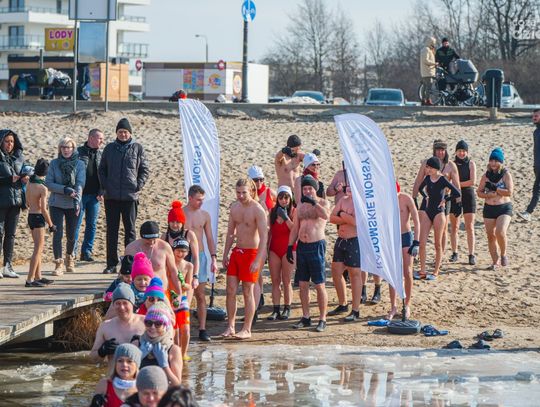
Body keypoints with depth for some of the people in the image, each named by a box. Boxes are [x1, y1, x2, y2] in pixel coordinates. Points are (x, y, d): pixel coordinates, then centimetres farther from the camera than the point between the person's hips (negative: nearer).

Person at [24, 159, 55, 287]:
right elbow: (43, 209, -19)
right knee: (38, 249, -5)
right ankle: (30, 279, -8)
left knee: (39, 248, 18)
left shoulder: (29, 184, 4)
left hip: (30, 215, 8)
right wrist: (51, 224, -11)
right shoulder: (43, 188, -18)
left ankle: (38, 277, 23)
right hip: (38, 218, -8)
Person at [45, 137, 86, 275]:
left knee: (71, 235, 9)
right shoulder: (54, 163, 0)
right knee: (58, 234, -9)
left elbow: (80, 183, -12)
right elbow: (48, 183, -5)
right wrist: (64, 189, -19)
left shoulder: (79, 164, -2)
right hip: (56, 204, 0)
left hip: (73, 205, 0)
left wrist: (77, 200, -26)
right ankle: (59, 264, -4)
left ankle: (69, 258, 35)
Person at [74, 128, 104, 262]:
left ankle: (87, 252, 15)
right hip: (79, 194, -4)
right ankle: (72, 252, 4)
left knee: (92, 225, 7)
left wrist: (101, 192, 0)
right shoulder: (78, 152, -4)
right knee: (76, 224, -2)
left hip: (94, 196, 4)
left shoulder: (100, 155, 9)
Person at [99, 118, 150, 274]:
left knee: (130, 230, 2)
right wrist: (104, 186, 1)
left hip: (130, 196, -2)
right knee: (111, 231, 5)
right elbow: (101, 169, 13)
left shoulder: (137, 148, 2)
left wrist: (138, 186, -5)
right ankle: (111, 264, 10)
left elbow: (145, 170, 5)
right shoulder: (109, 148, 8)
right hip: (111, 197, 2)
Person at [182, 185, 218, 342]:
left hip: (200, 256, 3)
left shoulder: (205, 215, 8)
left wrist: (214, 258, 3)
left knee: (201, 295, 2)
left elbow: (210, 238, 11)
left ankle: (202, 329, 4)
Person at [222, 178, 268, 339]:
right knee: (230, 290, 4)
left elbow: (264, 237, -19)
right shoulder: (234, 207, 5)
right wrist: (225, 254, 11)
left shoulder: (258, 210, -16)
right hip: (236, 251, 6)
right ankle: (230, 327, 12)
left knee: (248, 292, 0)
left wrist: (257, 261, -25)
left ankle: (247, 330, 7)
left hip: (251, 253, -6)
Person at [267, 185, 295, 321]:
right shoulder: (273, 212, 8)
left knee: (286, 281, -1)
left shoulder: (293, 212, -5)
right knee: (275, 281, 1)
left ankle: (287, 309, 6)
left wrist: (286, 218, -23)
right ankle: (276, 309, 2)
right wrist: (265, 248, 12)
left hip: (288, 249, -4)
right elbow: (269, 231, 14)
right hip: (274, 249, 4)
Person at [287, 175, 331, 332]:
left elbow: (326, 216, -26)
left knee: (319, 285, -4)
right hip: (301, 246, 6)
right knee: (303, 284, 8)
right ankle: (305, 317, 15)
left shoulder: (322, 203, -3)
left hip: (316, 246, -5)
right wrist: (290, 246, 12)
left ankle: (322, 319, 1)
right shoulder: (300, 205, 13)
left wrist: (313, 202, -30)